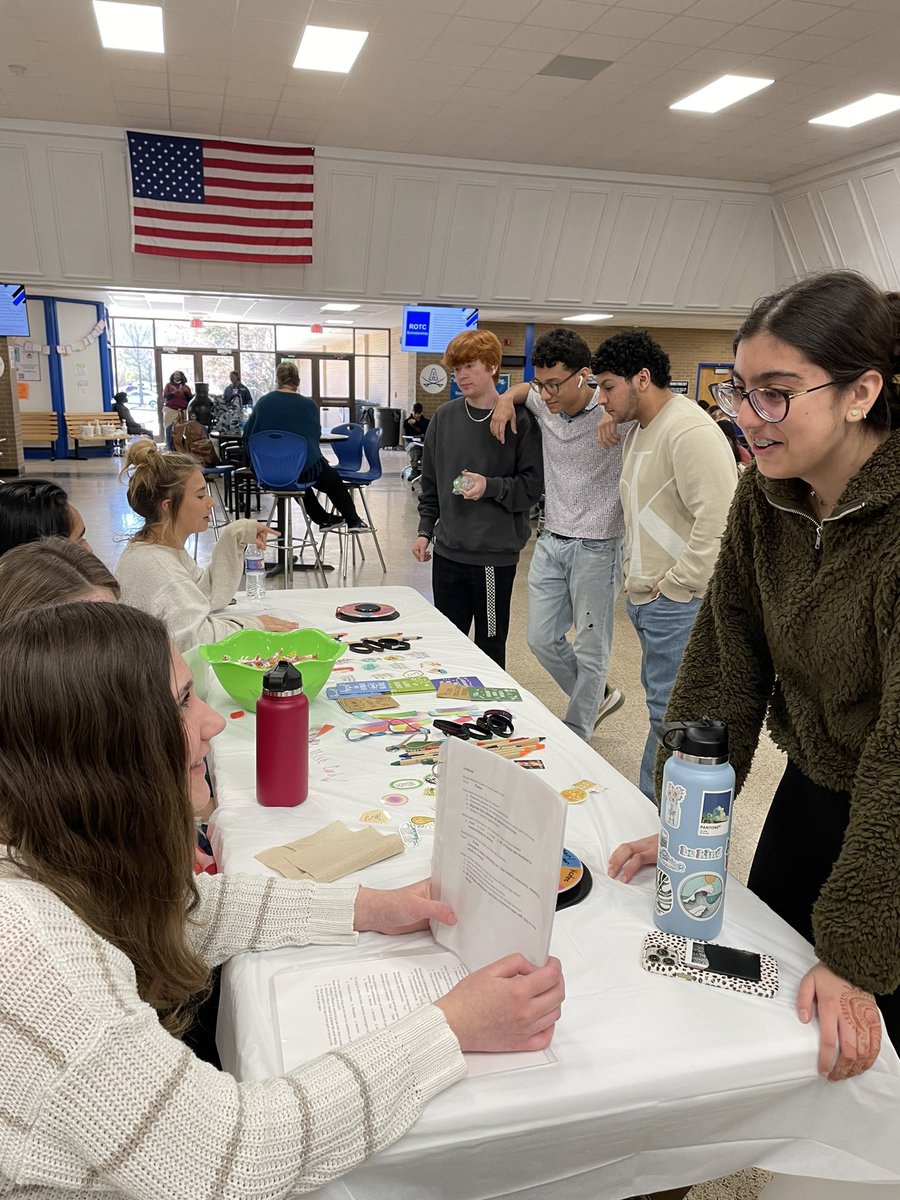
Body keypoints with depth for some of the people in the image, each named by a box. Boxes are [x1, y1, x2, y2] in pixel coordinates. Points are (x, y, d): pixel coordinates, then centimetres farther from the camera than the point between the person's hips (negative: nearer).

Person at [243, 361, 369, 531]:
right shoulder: (309, 405, -7)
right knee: (333, 479, 25)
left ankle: (323, 519, 44)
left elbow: (247, 436, 4)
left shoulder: (263, 402, -2)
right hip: (303, 469, -3)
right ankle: (353, 521, 32)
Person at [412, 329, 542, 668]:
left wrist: (490, 486, -21)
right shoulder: (444, 417, 5)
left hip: (496, 554, -4)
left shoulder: (519, 420, -8)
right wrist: (425, 530, 9)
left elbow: (533, 486, -8)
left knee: (490, 644, 9)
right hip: (447, 551, 4)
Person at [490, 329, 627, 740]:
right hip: (550, 542, 6)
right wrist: (506, 399, 2)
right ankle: (598, 697, 36)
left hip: (596, 548, -6)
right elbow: (525, 388, 23)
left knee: (590, 651, 6)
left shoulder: (616, 414, -16)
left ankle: (576, 739, 23)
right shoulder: (544, 404, 3)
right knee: (541, 639, 12)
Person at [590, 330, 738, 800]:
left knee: (670, 710, -3)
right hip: (645, 598, 10)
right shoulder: (637, 431, 14)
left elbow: (719, 521, -23)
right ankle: (656, 804, 30)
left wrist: (674, 586, -18)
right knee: (661, 698, 17)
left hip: (677, 603, -10)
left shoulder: (691, 431, -17)